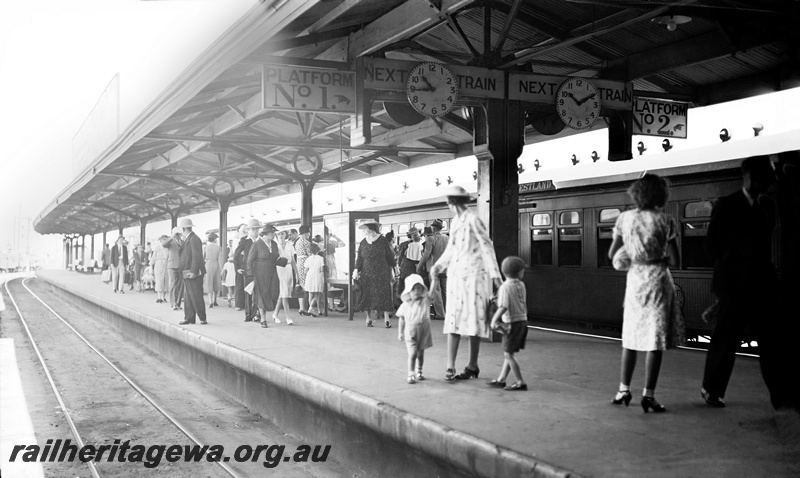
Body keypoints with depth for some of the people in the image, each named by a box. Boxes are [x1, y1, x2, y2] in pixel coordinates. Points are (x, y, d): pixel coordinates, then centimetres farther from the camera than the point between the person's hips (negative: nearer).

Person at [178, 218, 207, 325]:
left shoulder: (194, 239, -15)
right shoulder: (188, 239, 16)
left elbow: (197, 257, -21)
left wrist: (193, 271, -24)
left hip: (193, 274, -10)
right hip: (187, 274, 10)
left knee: (196, 297, -6)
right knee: (189, 297, 11)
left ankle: (202, 318, 0)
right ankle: (189, 318, 15)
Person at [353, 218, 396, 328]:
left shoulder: (382, 240, -2)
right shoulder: (363, 243, 5)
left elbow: (389, 255, 4)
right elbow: (359, 258, 5)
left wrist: (391, 268, 2)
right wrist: (356, 270, -8)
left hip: (382, 273, -2)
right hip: (367, 274, 2)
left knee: (383, 294, -6)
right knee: (367, 295, 0)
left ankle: (386, 318, -5)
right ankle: (368, 318, 10)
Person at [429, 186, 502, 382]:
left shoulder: (473, 221, -11)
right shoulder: (456, 222, 12)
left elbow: (487, 247, -11)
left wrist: (495, 274, -13)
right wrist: (436, 269, 14)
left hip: (473, 275, -7)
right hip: (456, 276, 8)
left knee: (473, 320, 1)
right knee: (453, 321, 2)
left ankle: (472, 366, 11)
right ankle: (450, 367, 1)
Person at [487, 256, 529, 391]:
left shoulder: (505, 287, -15)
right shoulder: (521, 285, 7)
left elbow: (503, 307, -23)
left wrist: (493, 320, -18)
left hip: (512, 323, -8)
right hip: (523, 321, 8)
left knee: (508, 354, -2)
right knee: (508, 353, 15)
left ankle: (520, 382, -2)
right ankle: (501, 380, 21)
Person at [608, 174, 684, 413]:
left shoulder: (624, 218, 1)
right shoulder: (666, 221, -8)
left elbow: (612, 254, 4)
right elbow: (676, 260, -8)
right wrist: (659, 259, 10)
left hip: (634, 280, 4)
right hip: (658, 281, -4)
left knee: (631, 335, 15)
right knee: (656, 338, -1)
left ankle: (624, 389, 18)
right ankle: (648, 394, -3)